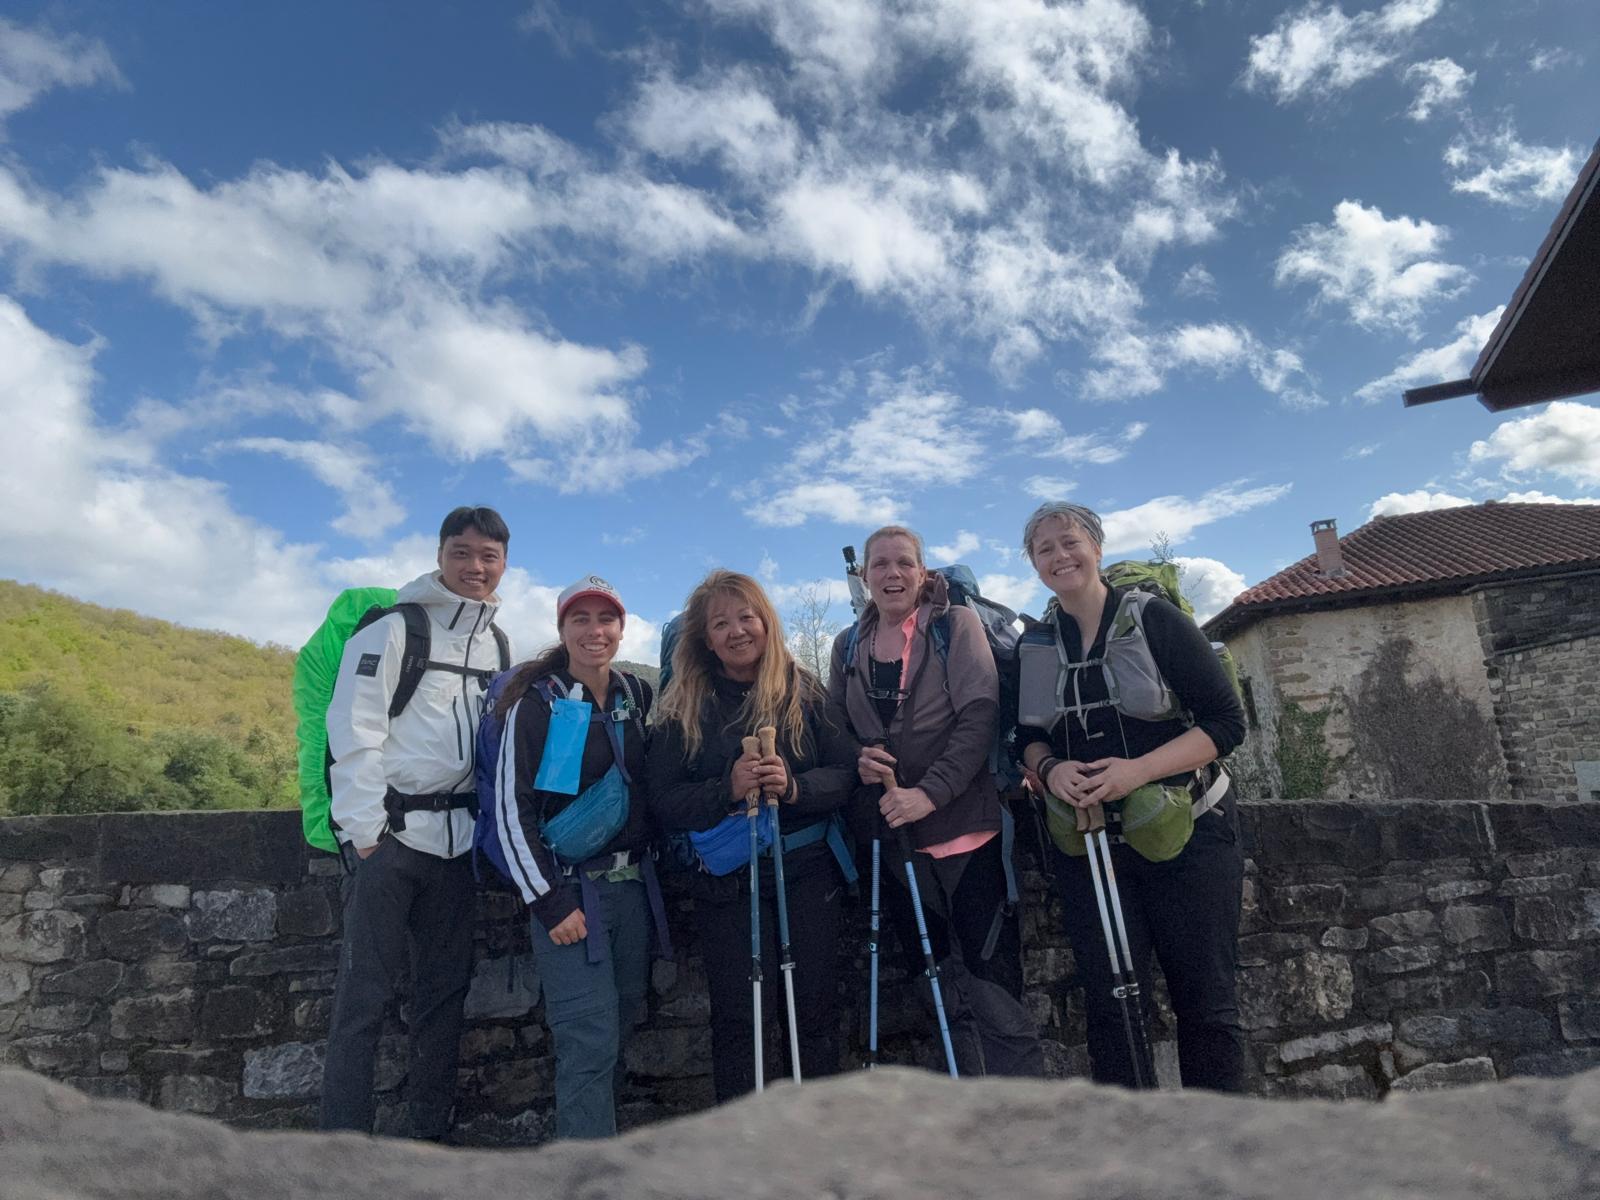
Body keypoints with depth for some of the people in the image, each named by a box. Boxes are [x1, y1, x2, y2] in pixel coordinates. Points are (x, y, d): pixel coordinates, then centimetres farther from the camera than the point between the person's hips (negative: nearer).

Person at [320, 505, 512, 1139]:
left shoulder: (496, 646, 14)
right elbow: (355, 732, -10)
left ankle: (431, 1131, 24)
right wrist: (365, 830, -14)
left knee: (445, 988, 11)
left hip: (457, 837, 6)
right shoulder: (394, 628, -4)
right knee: (365, 990, -2)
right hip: (392, 831, -6)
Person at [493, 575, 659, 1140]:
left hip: (632, 885, 5)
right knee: (590, 1041, -7)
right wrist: (548, 902, -13)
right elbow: (512, 809, -9)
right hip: (569, 888, -5)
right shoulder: (537, 703, -6)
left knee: (620, 1027, 11)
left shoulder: (639, 695, 8)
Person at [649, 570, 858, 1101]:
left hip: (807, 872, 1)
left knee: (817, 1008, 10)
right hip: (727, 881, -1)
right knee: (740, 1017, 2)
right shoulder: (684, 708, 1)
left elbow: (846, 772, -3)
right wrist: (727, 789, -20)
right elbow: (663, 803, -4)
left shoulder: (805, 690, 2)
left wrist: (794, 787, -22)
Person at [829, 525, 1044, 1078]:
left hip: (965, 825, -4)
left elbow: (979, 716, -12)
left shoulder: (957, 625, -3)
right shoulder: (848, 646, 10)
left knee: (991, 980, -5)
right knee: (939, 987, 15)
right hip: (893, 834, 5)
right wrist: (858, 760, -10)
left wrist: (930, 792, -22)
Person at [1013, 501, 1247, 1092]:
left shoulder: (1155, 618, -6)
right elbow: (1027, 736, 13)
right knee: (1111, 1002, 4)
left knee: (1205, 999, 5)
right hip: (1088, 841, 3)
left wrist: (1138, 770, -21)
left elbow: (1226, 721, -8)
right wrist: (1050, 768, -11)